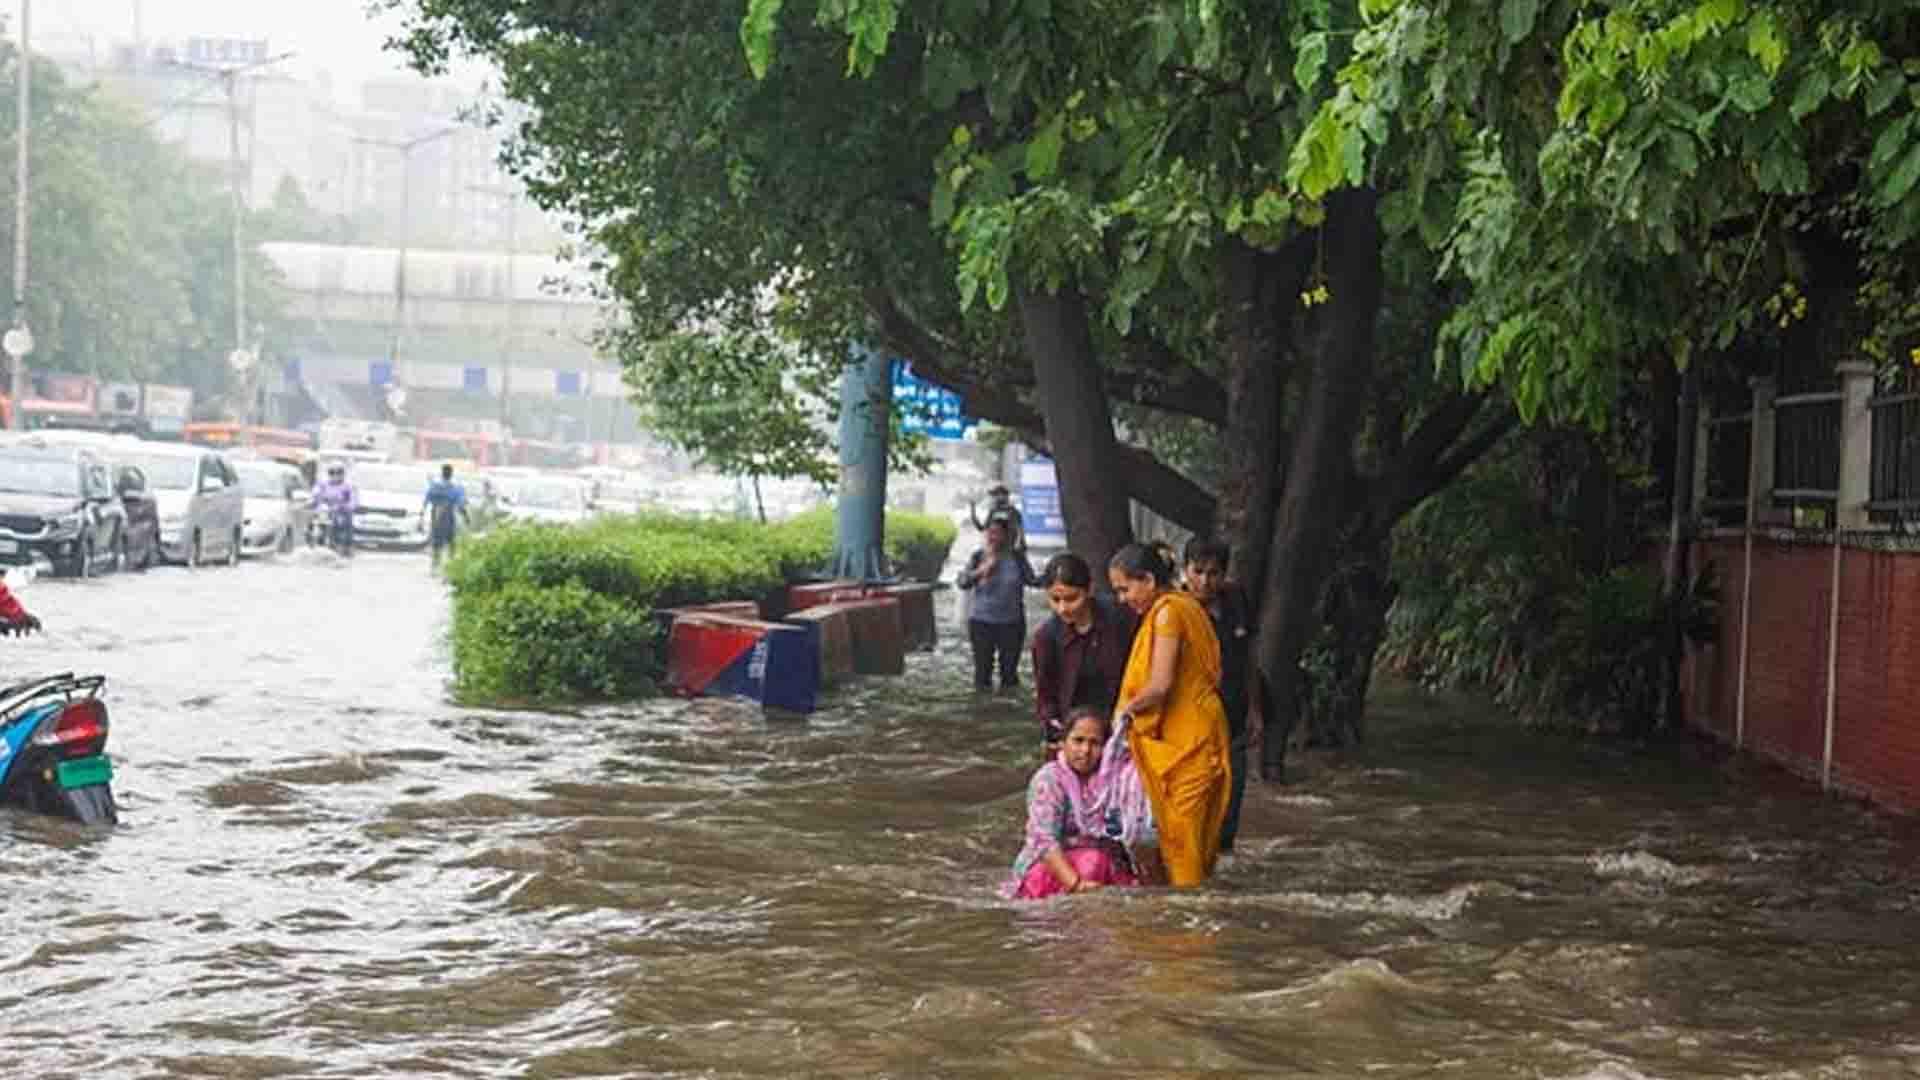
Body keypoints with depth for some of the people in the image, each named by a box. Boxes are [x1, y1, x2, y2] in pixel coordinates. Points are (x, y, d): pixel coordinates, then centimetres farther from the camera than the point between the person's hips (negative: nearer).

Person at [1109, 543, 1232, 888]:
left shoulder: (1167, 611, -16)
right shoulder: (1185, 604, 12)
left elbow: (1160, 685, -24)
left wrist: (1127, 709, -6)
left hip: (1184, 740, -10)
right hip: (1193, 733, 10)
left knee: (1181, 831, -3)